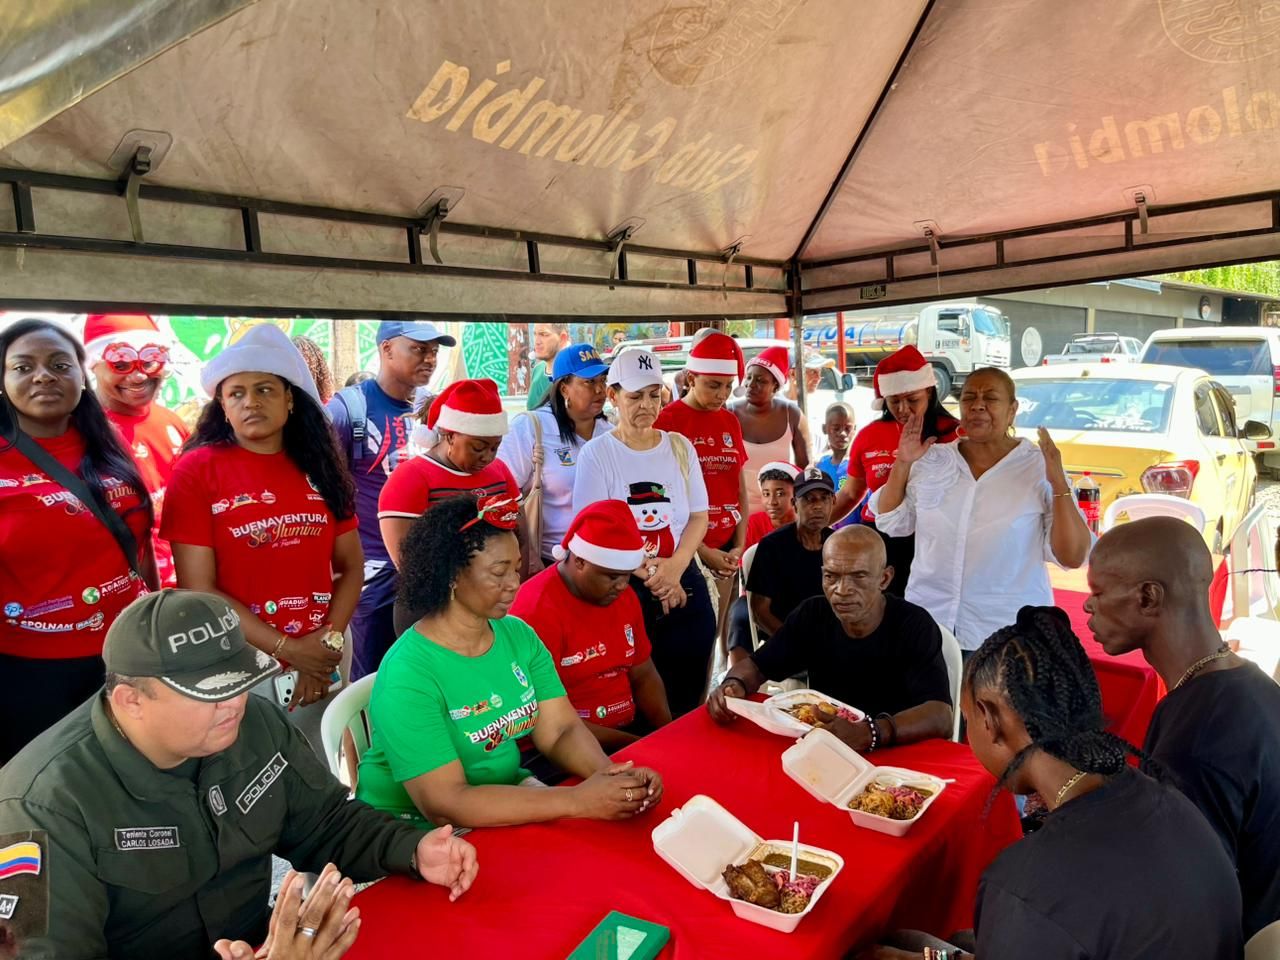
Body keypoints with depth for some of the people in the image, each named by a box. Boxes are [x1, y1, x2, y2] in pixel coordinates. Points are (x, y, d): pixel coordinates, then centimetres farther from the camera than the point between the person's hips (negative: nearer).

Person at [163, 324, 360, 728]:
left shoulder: (320, 466, 5)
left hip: (319, 666, 4)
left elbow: (351, 566, 6)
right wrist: (288, 649, -12)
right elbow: (198, 590, -10)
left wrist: (328, 644, -7)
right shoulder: (197, 470, -6)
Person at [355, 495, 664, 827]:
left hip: (507, 804, 6)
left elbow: (560, 731, -3)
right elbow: (444, 806, -26)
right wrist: (578, 802, -30)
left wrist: (608, 771, -24)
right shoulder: (407, 676, -22)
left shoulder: (519, 635, -1)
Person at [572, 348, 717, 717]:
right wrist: (651, 573, -15)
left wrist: (674, 568, -12)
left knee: (688, 698, 8)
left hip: (685, 586, 4)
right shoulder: (596, 453, -4)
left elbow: (698, 516, 5)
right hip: (623, 589, -3)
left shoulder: (680, 446, 7)